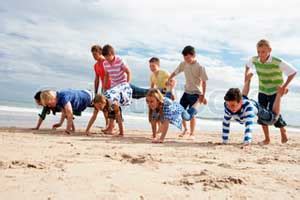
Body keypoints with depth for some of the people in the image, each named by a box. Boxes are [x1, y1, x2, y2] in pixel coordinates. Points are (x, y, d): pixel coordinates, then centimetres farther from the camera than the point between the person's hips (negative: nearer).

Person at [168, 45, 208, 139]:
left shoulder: (200, 67, -14)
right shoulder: (183, 64, 0)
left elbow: (204, 82, -12)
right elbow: (175, 73, 9)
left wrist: (203, 95, -14)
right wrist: (168, 80, -3)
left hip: (196, 93, -6)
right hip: (186, 92, 6)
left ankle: (192, 133, 5)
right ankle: (185, 129, 24)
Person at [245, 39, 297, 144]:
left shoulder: (278, 62, -26)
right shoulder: (254, 60, -13)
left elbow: (293, 71, -17)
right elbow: (248, 65, 12)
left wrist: (285, 85, -19)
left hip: (276, 91, -4)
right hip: (262, 91, 4)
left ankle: (283, 130, 22)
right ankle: (267, 138, 14)